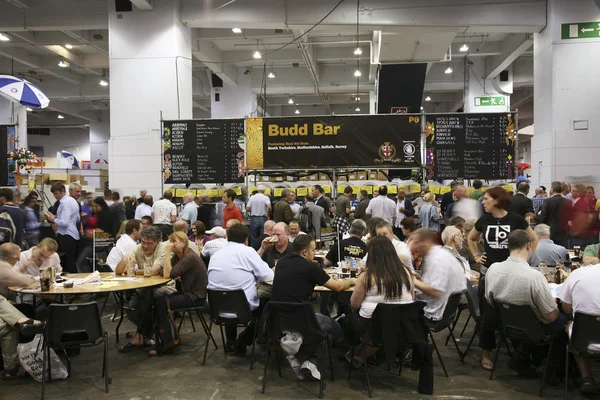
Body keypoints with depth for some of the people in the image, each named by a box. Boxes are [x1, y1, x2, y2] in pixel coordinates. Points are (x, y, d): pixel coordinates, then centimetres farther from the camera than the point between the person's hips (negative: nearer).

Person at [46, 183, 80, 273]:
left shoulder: (65, 203, -15)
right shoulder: (73, 200, 16)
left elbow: (64, 222, -23)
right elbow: (78, 219, 24)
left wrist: (54, 220, -6)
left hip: (66, 236, -10)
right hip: (73, 235, 10)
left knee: (69, 263, -6)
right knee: (72, 263, 13)